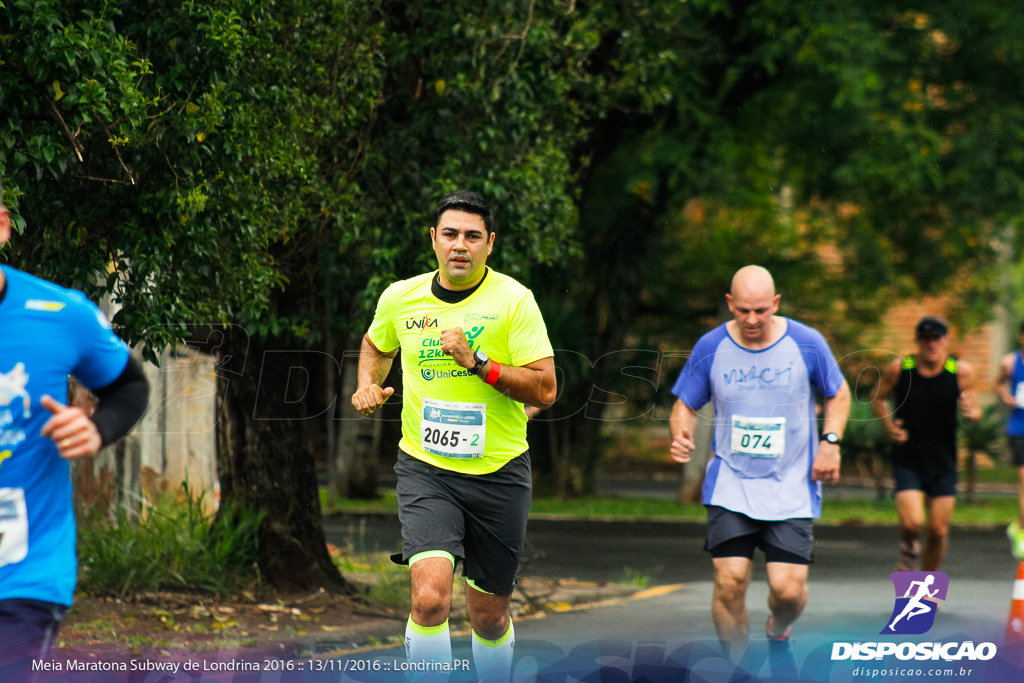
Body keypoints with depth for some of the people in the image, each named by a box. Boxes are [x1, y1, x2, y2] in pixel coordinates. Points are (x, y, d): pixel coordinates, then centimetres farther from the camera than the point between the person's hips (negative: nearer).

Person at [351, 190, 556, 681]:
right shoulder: (400, 298, 1)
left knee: (489, 616, 10)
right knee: (430, 595, -22)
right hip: (424, 468, 1)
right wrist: (368, 384, 5)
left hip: (498, 471, 0)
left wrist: (477, 361, -22)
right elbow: (376, 345, 25)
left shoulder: (513, 300, -8)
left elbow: (544, 390, -13)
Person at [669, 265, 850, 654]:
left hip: (791, 488, 0)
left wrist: (830, 441, -2)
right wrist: (681, 436, -12)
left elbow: (838, 394, 13)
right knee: (730, 580, -14)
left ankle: (778, 630, 28)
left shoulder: (806, 344, -3)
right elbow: (686, 404, 9)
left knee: (788, 588, -9)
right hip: (730, 486, 0)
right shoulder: (710, 348, -1)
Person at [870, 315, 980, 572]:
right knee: (911, 524, -18)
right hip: (907, 462, -2)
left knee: (938, 531, 3)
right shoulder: (898, 369, -5)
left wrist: (972, 411, -17)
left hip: (943, 463, 2)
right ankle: (909, 550, 19)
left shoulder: (961, 372, -3)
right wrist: (889, 425, -8)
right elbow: (879, 399, 11)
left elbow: (974, 411, 8)